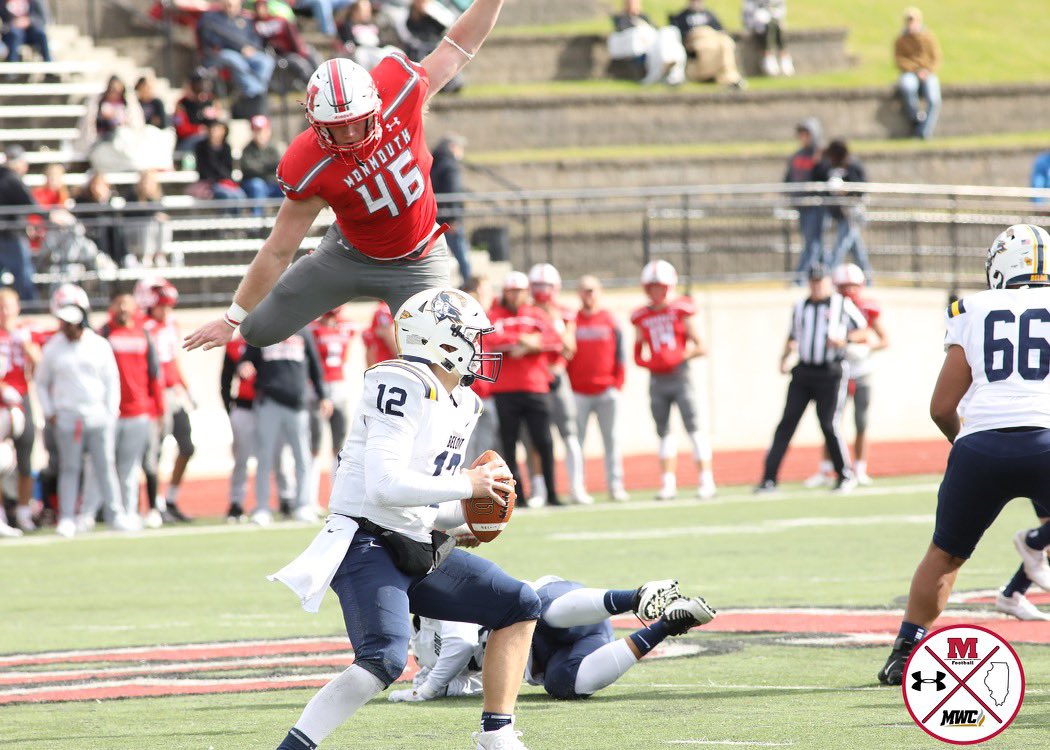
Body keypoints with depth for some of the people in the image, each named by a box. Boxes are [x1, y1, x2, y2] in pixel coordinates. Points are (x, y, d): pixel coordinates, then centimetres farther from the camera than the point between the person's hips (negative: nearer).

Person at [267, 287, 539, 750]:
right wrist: (465, 485, -16)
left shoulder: (460, 404, 15)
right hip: (367, 547, -10)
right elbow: (384, 485, -26)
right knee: (385, 659, -31)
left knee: (519, 608, 12)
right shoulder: (404, 388, -15)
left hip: (418, 552, 10)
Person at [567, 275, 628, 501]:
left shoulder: (610, 321, 6)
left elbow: (620, 355, 7)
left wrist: (617, 385, -1)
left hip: (607, 391, 1)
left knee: (611, 440, 2)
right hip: (578, 393, -1)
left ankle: (615, 485, 6)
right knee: (576, 440, -2)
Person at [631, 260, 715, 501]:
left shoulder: (681, 310, -1)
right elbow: (638, 353, 16)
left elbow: (700, 347, -1)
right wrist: (647, 362, -3)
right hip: (657, 380, 4)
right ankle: (668, 483, 13)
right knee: (663, 431, 8)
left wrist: (681, 355, -13)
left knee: (694, 426, -8)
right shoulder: (641, 317, 9)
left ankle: (706, 481, -8)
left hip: (680, 375, -4)